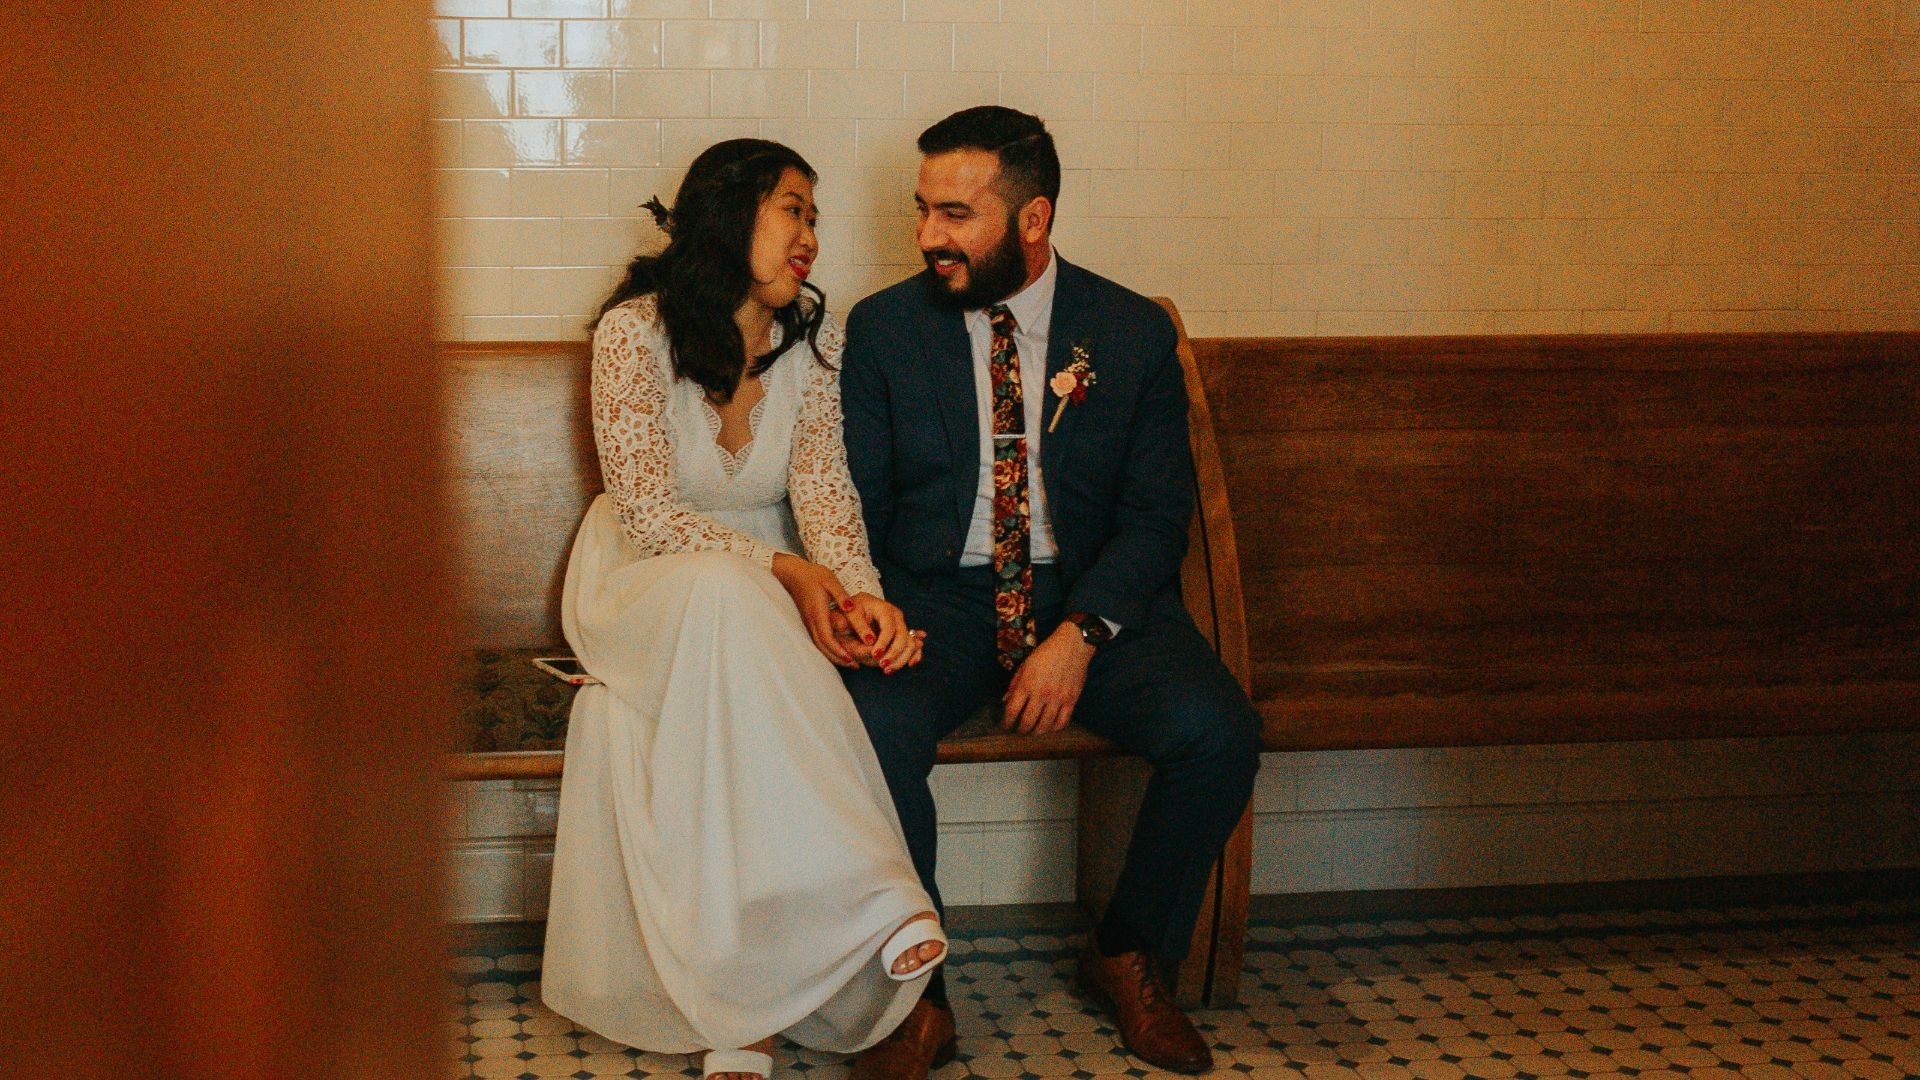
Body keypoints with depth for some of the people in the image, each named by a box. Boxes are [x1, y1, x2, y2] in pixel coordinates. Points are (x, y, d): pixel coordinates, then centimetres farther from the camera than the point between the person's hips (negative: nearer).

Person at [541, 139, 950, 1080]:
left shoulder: (812, 334, 1)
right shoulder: (634, 331, -12)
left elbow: (823, 484, -8)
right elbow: (649, 515, -16)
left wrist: (858, 593, -29)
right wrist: (783, 572, -29)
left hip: (766, 589, 3)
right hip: (641, 581, -3)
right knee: (727, 600, -39)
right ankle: (877, 904, -44)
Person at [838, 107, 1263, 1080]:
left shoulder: (1134, 333, 4)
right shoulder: (882, 327, 5)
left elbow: (1157, 513, 0)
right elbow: (855, 503, 5)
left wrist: (1080, 635, -17)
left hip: (1094, 597, 1)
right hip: (938, 597, 0)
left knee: (1217, 732, -26)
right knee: (875, 727, -33)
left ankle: (1127, 957, 1)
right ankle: (914, 998, -12)